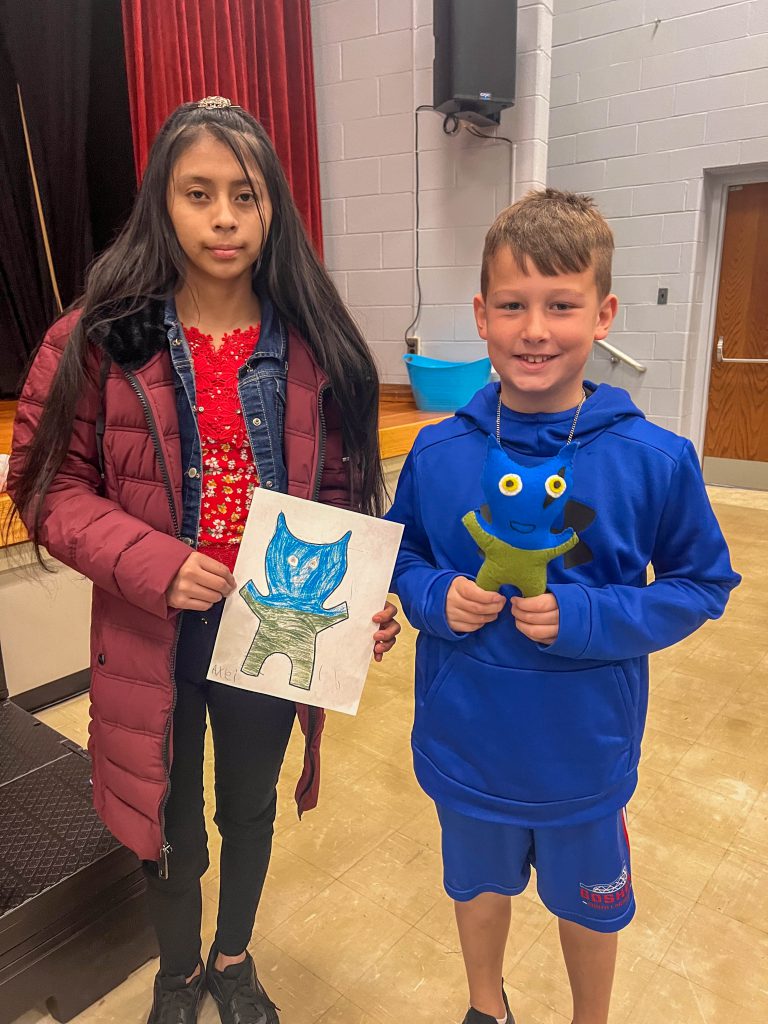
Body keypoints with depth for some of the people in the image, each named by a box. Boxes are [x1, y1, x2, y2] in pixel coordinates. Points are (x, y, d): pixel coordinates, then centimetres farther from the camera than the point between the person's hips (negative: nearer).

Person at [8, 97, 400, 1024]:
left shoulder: (313, 345, -5)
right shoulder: (101, 336, -10)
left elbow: (344, 491, 0)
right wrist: (154, 566, -22)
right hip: (155, 643, -1)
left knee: (249, 813, 24)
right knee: (171, 825, 21)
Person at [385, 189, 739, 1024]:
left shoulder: (654, 461, -18)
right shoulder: (438, 453, -12)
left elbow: (703, 583, -8)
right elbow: (401, 555, 2)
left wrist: (591, 618, -22)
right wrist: (434, 597, -19)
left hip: (584, 750, -1)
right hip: (465, 743, 2)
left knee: (588, 900, 26)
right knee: (479, 884, 28)